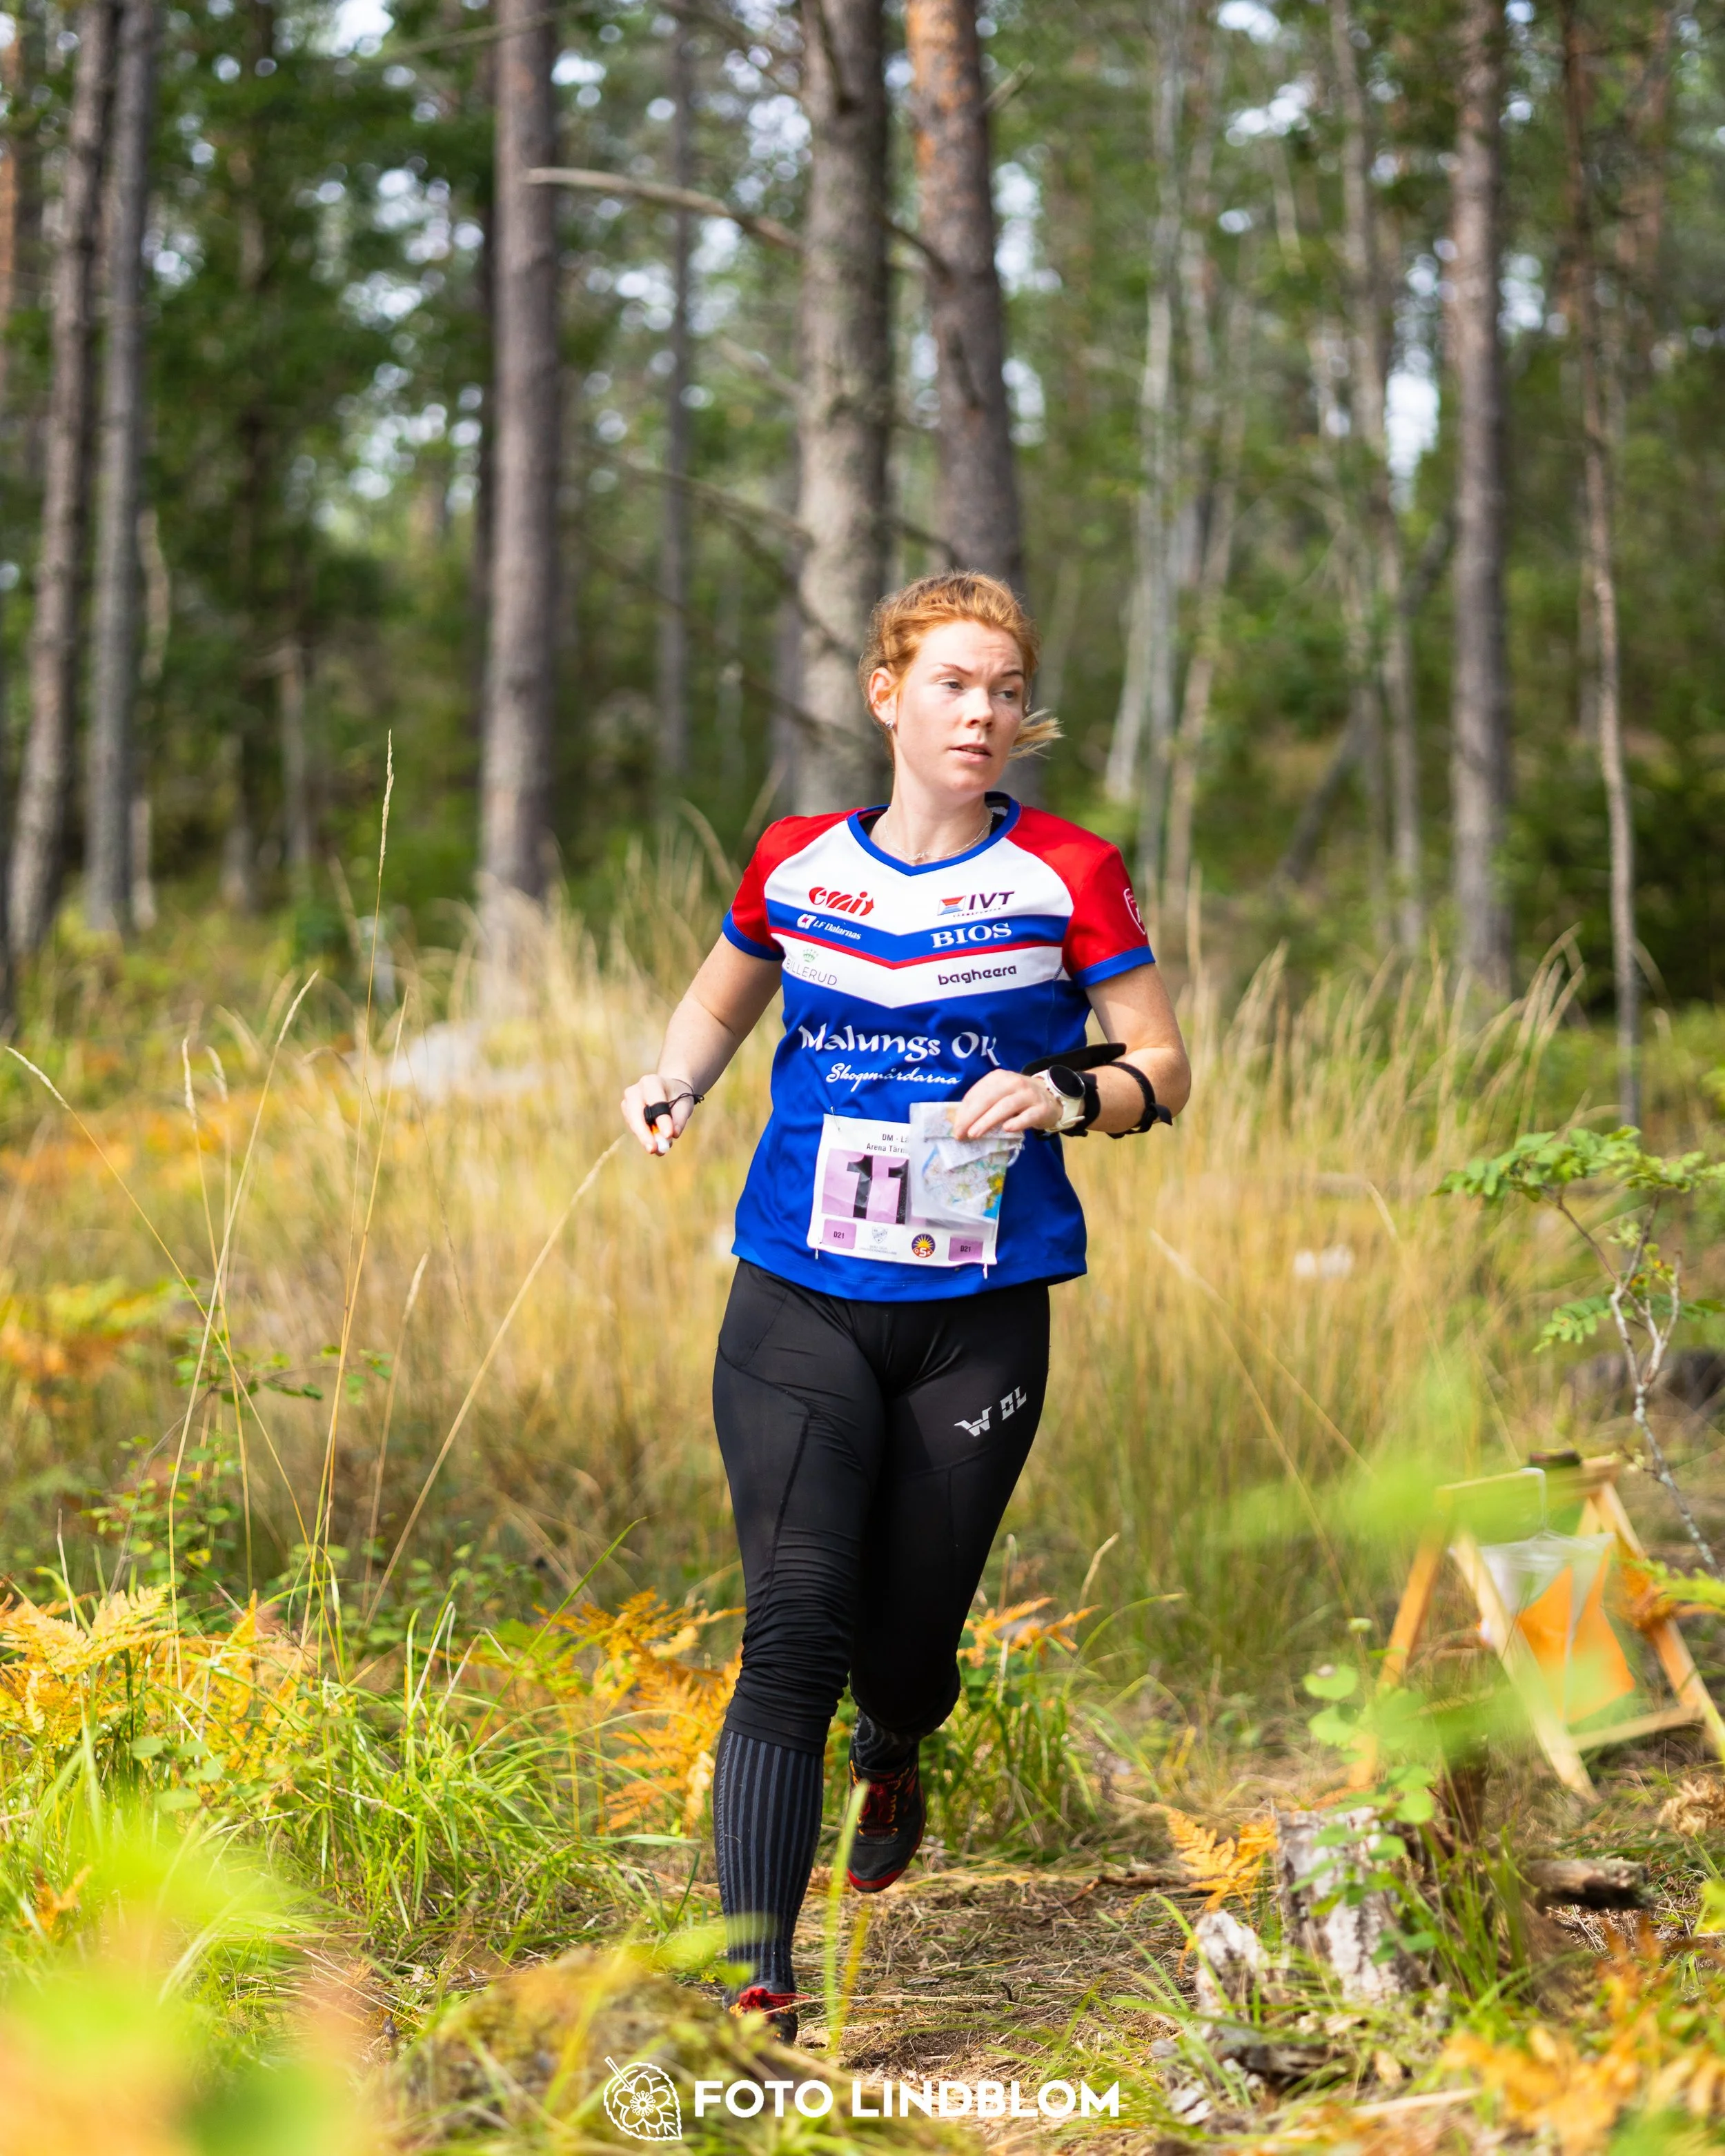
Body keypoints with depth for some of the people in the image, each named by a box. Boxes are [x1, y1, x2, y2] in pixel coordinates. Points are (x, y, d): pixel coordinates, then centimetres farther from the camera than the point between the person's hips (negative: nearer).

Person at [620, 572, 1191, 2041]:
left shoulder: (1067, 875, -1)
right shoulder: (798, 863, 4)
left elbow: (1163, 1069, 3)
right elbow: (724, 998, 23)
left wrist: (1070, 1093, -18)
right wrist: (678, 1080, 2)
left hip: (979, 1315, 0)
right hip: (801, 1302, 0)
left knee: (903, 1648, 8)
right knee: (793, 1631, -15)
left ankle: (892, 1755, 48)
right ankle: (755, 1989, -14)